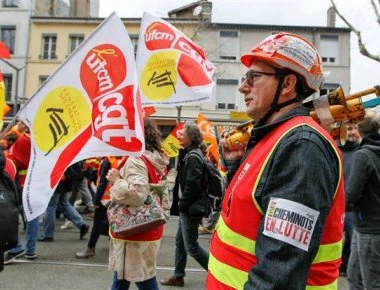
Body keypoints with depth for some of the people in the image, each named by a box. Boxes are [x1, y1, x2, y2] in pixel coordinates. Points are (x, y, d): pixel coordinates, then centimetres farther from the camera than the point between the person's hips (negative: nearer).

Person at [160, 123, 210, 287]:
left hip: (191, 208, -10)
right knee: (180, 241, 16)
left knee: (191, 246, -2)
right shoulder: (189, 154, 13)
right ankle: (178, 276, 27)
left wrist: (182, 204, -14)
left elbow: (192, 185, -24)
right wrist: (182, 203, 12)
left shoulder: (193, 156, -18)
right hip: (187, 207, 10)